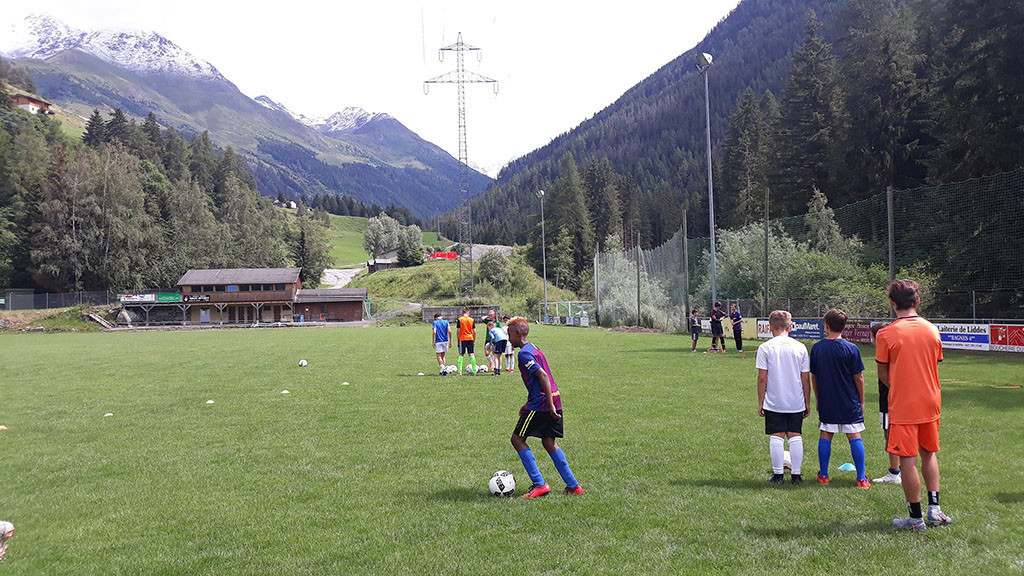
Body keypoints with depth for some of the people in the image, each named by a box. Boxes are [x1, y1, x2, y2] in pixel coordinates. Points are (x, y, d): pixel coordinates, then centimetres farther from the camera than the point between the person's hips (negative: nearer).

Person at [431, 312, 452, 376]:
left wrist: (433, 341, -10)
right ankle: (442, 371, 14)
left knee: (439, 356, -1)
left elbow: (434, 332, -13)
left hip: (438, 341, -4)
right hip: (445, 341, 4)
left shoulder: (435, 322, -2)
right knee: (443, 356, 15)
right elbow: (449, 331, -4)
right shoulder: (446, 322, 6)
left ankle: (442, 368, -21)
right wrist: (450, 341, 1)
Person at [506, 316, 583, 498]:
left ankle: (539, 484, -4)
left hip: (541, 402, -9)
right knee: (548, 442, 14)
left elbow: (543, 376, -21)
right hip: (554, 400, 9)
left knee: (517, 438, 0)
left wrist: (550, 404, -22)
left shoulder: (524, 353, -11)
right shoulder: (533, 349, 19)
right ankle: (573, 486, 14)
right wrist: (528, 404, 28)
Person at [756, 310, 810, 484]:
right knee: (795, 436, 9)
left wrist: (760, 402, 1)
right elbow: (805, 379, 3)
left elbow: (762, 378, -7)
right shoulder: (800, 347, 0)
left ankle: (778, 474, 9)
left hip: (773, 403, -2)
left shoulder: (765, 347, -7)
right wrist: (807, 402, 12)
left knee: (776, 437, 4)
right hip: (796, 402, 2)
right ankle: (796, 474, 12)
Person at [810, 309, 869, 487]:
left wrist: (817, 399, 17)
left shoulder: (817, 348, -2)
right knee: (855, 437, 4)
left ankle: (823, 475, 16)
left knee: (825, 436, 11)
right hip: (849, 402, -2)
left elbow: (813, 377, 5)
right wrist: (861, 401, 5)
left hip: (826, 402, 2)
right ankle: (861, 478, 4)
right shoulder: (851, 348, -10)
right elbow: (858, 377, -6)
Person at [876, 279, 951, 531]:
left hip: (903, 406, -5)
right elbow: (935, 366, 11)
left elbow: (883, 375, -5)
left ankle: (916, 518, 8)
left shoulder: (886, 334, -12)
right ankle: (934, 509, 18)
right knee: (929, 453, 20)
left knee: (908, 460, 2)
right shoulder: (932, 330, 2)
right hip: (930, 402, 5)